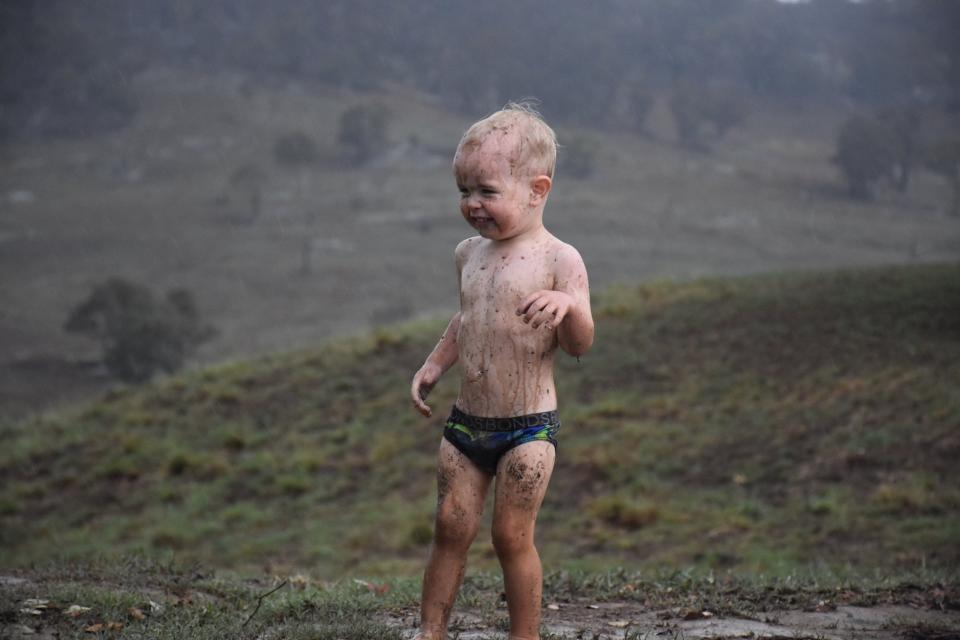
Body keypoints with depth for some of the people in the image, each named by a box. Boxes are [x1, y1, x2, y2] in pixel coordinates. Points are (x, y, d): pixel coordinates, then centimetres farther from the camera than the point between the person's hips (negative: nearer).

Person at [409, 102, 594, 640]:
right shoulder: (470, 254, 9)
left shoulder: (558, 260, -11)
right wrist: (434, 365, 20)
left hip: (529, 428, -5)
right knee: (452, 529, 6)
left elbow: (580, 345, -12)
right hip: (466, 423, 5)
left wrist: (570, 305, -31)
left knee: (513, 536, -1)